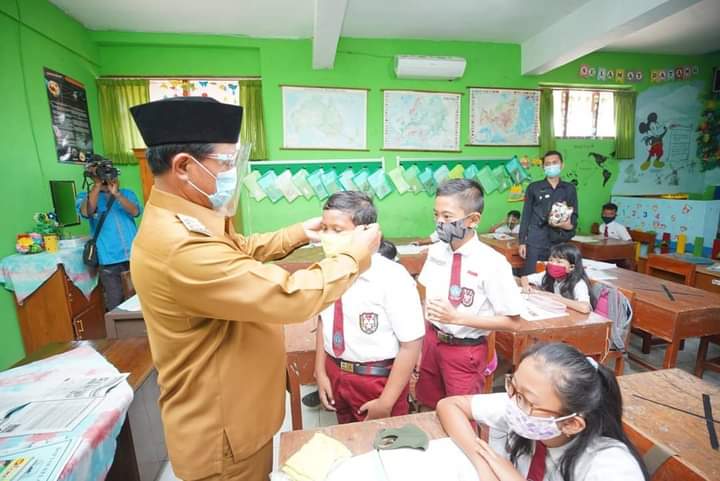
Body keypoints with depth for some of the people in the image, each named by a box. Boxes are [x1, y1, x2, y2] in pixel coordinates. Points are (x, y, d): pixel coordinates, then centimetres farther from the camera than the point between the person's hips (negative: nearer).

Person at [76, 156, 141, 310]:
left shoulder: (127, 193, 12)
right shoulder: (85, 196, 9)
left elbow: (135, 212, -6)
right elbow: (86, 212, -13)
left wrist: (116, 194, -20)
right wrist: (98, 183, -12)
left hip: (134, 254, 1)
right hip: (109, 259, -1)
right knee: (114, 304, 4)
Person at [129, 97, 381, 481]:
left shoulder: (186, 222, -1)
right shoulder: (180, 247, -36)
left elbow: (243, 250, 14)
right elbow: (292, 298, -35)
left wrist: (299, 233, 2)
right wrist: (355, 254, -20)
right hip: (221, 436, -9)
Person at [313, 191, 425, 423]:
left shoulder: (392, 278, -25)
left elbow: (411, 344, -19)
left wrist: (386, 402, -13)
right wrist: (320, 371, 6)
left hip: (379, 379, -4)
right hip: (336, 374, 5)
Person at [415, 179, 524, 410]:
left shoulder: (492, 262, -21)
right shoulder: (436, 251, -5)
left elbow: (510, 321, -15)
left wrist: (457, 317, -23)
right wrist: (420, 346, 6)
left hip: (465, 351, -4)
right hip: (432, 341, 5)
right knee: (428, 408, 23)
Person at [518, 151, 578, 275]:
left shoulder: (570, 189, 10)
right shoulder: (533, 188, 4)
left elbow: (574, 214, 11)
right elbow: (526, 216, 3)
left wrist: (570, 225, -14)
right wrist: (522, 242, -2)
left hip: (560, 242, 2)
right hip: (536, 242, -2)